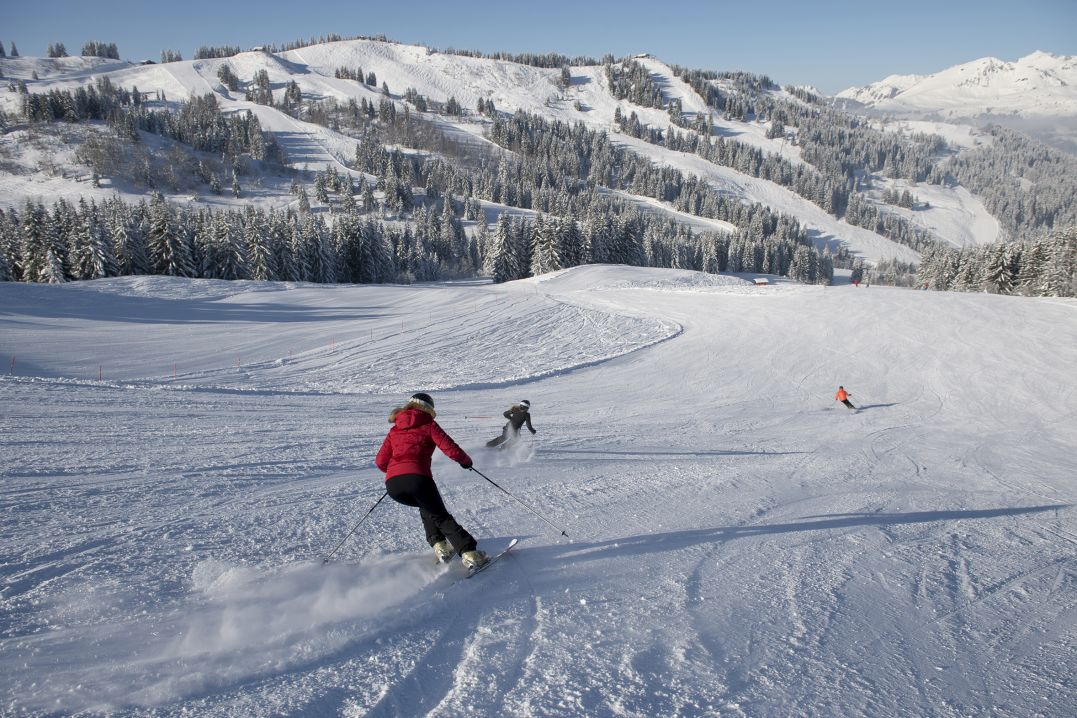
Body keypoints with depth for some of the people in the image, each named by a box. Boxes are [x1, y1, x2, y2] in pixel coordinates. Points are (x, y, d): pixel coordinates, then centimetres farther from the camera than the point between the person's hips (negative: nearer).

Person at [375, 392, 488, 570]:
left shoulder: (394, 430, 25)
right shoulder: (428, 425, 12)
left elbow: (380, 461, 20)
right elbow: (451, 450, 2)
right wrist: (466, 461, 21)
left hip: (392, 484, 4)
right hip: (417, 478, -4)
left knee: (426, 507, 31)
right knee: (442, 517, 11)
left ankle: (439, 545, 19)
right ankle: (469, 553, -3)